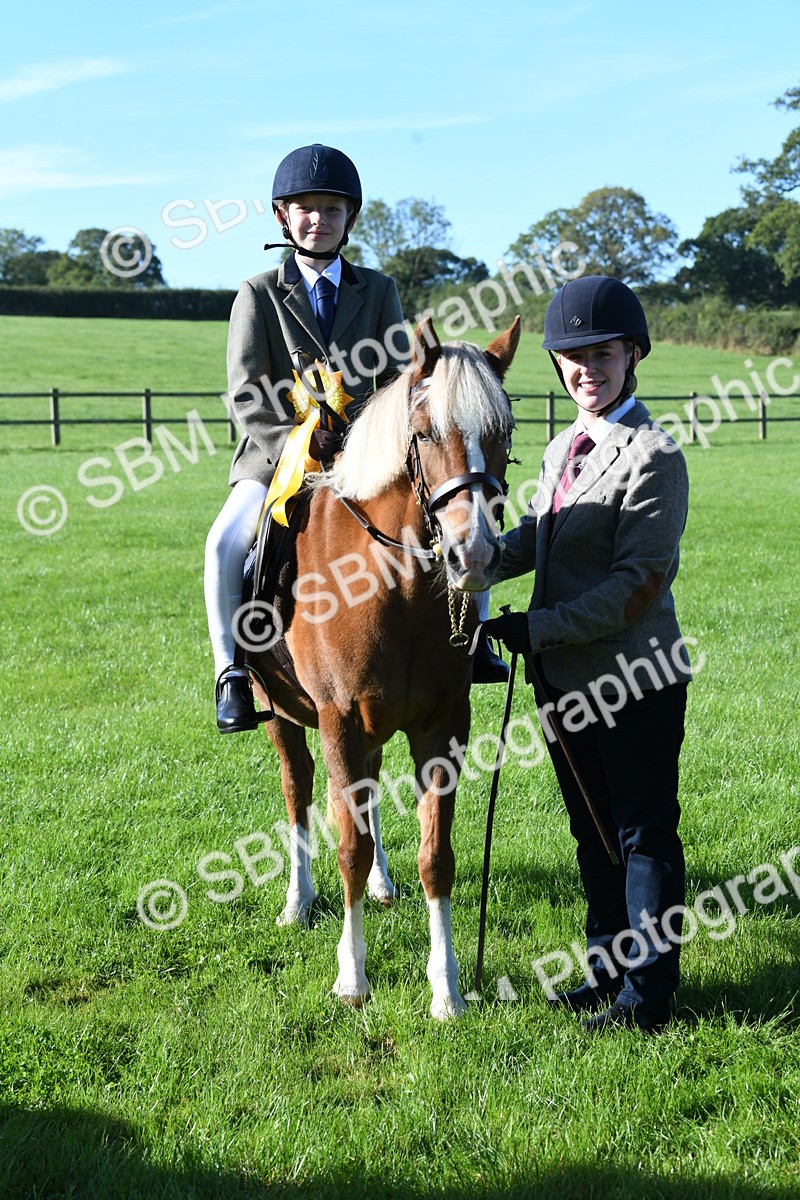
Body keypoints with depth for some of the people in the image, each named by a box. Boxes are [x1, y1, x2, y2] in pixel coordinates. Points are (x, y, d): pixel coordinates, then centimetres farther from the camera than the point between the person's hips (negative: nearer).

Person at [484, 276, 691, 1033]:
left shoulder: (653, 457, -16)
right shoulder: (563, 450, 10)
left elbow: (640, 585, -21)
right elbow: (532, 541, 21)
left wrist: (537, 627, -23)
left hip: (633, 681, -8)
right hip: (564, 677, 8)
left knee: (644, 832, 4)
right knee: (591, 828, 18)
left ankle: (647, 994, 15)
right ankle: (608, 965, 33)